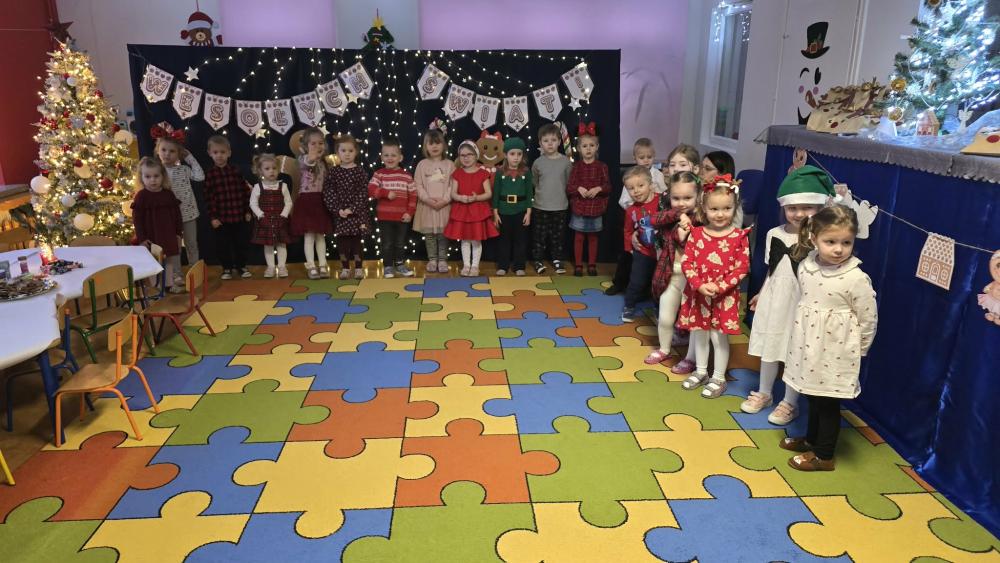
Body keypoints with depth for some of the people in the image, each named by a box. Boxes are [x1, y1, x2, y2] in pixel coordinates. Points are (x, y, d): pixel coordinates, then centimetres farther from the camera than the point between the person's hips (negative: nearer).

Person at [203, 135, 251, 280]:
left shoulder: (236, 170, 1)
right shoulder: (209, 174, -3)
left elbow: (245, 191, 4)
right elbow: (209, 197, -5)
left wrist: (247, 211, 3)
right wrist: (212, 217, -9)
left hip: (239, 215, 1)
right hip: (221, 217, -1)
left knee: (240, 242, 11)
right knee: (223, 245, 7)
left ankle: (241, 266, 25)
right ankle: (227, 268, 22)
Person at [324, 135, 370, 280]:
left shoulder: (360, 171, -2)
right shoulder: (333, 171, 2)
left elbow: (363, 193, -7)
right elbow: (328, 192, -2)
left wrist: (352, 209, -15)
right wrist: (338, 210, -13)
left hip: (357, 212, -2)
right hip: (339, 213, 2)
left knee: (356, 240, 2)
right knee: (342, 241, 4)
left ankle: (359, 268, 12)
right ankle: (345, 268, 15)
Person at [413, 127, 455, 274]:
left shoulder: (449, 164, 2)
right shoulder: (422, 164, 3)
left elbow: (453, 185, -3)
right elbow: (418, 185, -1)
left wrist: (445, 200, -15)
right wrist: (428, 199, -14)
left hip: (444, 205, -1)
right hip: (427, 205, 1)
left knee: (443, 234, 3)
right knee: (429, 234, 6)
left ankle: (442, 260, 12)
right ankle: (432, 260, 17)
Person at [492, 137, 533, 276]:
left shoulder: (526, 172, -2)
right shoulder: (500, 173, -3)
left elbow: (529, 193, 1)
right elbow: (496, 193, 1)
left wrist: (528, 212, -3)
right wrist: (495, 212, -2)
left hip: (520, 211, 0)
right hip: (504, 211, 0)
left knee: (520, 239, 7)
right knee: (504, 239, 9)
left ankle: (519, 266, 18)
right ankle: (502, 266, 18)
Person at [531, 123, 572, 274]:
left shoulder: (566, 161, -5)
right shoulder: (538, 162, -3)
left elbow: (569, 182, 4)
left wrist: (559, 194, 5)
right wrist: (540, 194, 9)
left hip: (560, 206, 0)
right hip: (540, 206, 0)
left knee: (558, 235, 10)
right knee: (539, 235, 6)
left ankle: (557, 260, 23)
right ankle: (538, 261, 18)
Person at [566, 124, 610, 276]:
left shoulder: (602, 166, -1)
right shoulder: (576, 167, -1)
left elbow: (608, 187, -1)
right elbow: (569, 187, -2)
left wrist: (599, 188, -20)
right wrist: (578, 188, -21)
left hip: (595, 208, 0)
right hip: (579, 207, 0)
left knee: (593, 237, 10)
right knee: (579, 237, 7)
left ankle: (592, 265, 21)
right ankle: (578, 265, 16)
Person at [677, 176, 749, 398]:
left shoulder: (739, 237, -7)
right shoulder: (696, 234, -2)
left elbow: (742, 267, -10)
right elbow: (687, 262, -5)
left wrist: (719, 286, -19)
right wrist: (699, 285, -19)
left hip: (725, 296, -3)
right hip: (697, 293, 3)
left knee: (719, 336, 4)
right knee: (699, 334, 15)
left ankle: (718, 378, 21)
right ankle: (700, 371, 34)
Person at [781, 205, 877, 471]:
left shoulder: (856, 279, -19)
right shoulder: (806, 266, -3)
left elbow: (868, 319, -10)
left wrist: (857, 351, -2)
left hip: (836, 353, -5)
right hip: (808, 347, 6)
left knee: (828, 403, 7)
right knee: (813, 397, 22)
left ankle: (823, 455, 22)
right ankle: (811, 439, 41)